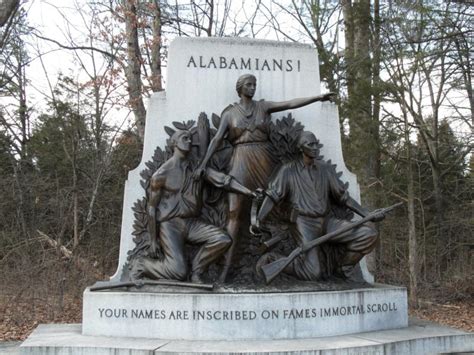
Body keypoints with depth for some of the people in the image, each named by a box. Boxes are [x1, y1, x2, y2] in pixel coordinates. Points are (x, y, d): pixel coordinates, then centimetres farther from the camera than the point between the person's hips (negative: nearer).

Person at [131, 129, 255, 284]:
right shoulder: (161, 174, -5)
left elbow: (223, 180, -5)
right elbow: (152, 208, -2)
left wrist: (251, 192, -18)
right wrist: (153, 240, -4)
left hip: (193, 223, 5)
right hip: (170, 224, -5)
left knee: (223, 240, -19)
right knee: (178, 272, -20)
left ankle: (196, 271, 2)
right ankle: (142, 265, 9)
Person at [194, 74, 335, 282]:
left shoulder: (263, 106, 10)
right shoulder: (229, 113, 8)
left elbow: (291, 103, 1)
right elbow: (217, 139, 2)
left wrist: (318, 97, -8)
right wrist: (203, 164, -7)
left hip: (264, 161, 2)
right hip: (241, 162, -2)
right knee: (235, 213, -9)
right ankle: (226, 267, -11)